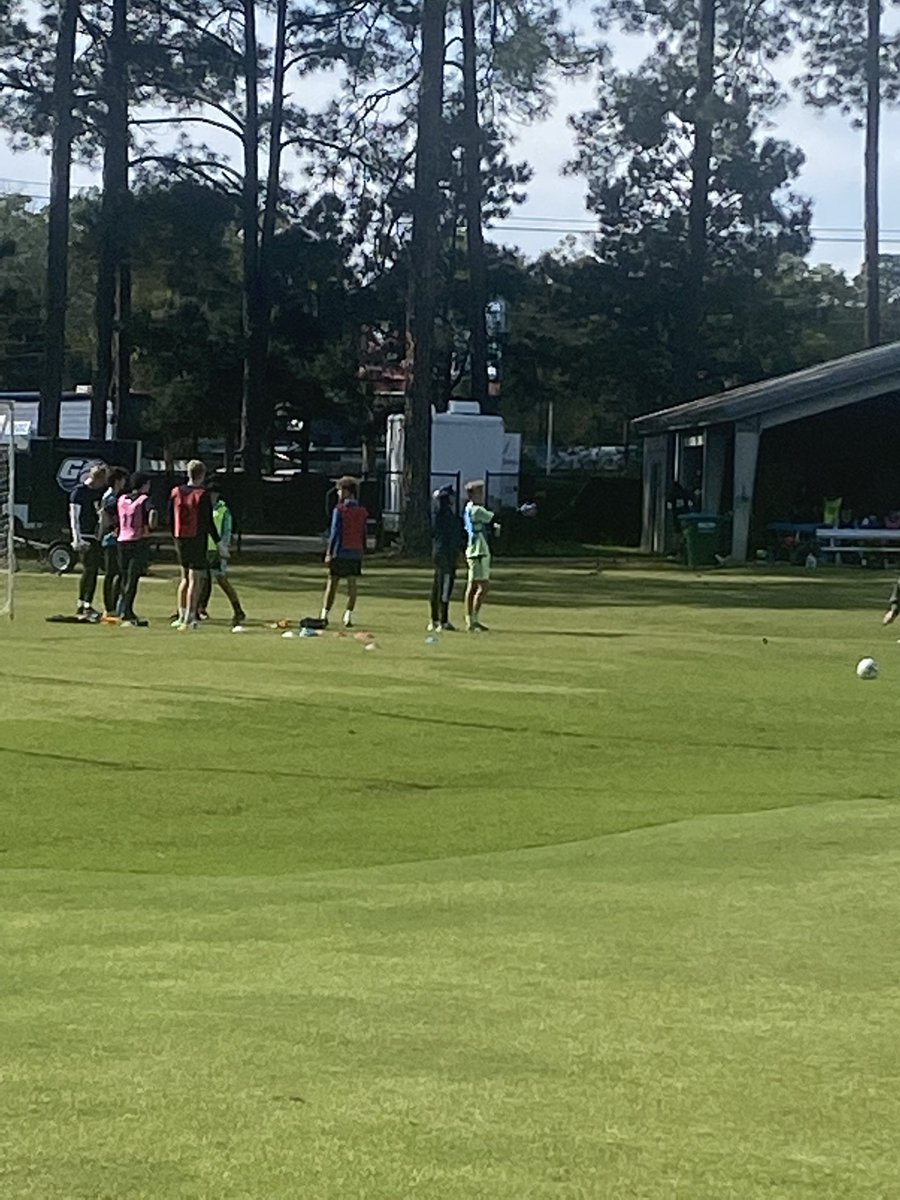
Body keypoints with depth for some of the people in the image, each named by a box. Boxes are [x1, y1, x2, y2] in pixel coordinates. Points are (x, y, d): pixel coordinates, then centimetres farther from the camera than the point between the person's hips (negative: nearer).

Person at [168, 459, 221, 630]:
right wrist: (218, 542, -2)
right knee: (195, 579, 0)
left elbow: (171, 520, 9)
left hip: (180, 539, 5)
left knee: (185, 578, 18)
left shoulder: (176, 492, 4)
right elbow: (208, 522, -12)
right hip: (197, 541, -5)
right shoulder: (202, 495, -12)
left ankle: (181, 615, 18)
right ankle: (189, 618, -2)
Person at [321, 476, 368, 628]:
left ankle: (325, 614, 5)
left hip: (340, 552, -3)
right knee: (352, 584, 3)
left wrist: (329, 553, -8)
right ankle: (348, 615, -2)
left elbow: (335, 532, -10)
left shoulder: (339, 510, -7)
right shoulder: (362, 512, 7)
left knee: (332, 582, 4)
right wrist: (362, 551, 17)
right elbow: (364, 535, 10)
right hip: (356, 553, 3)